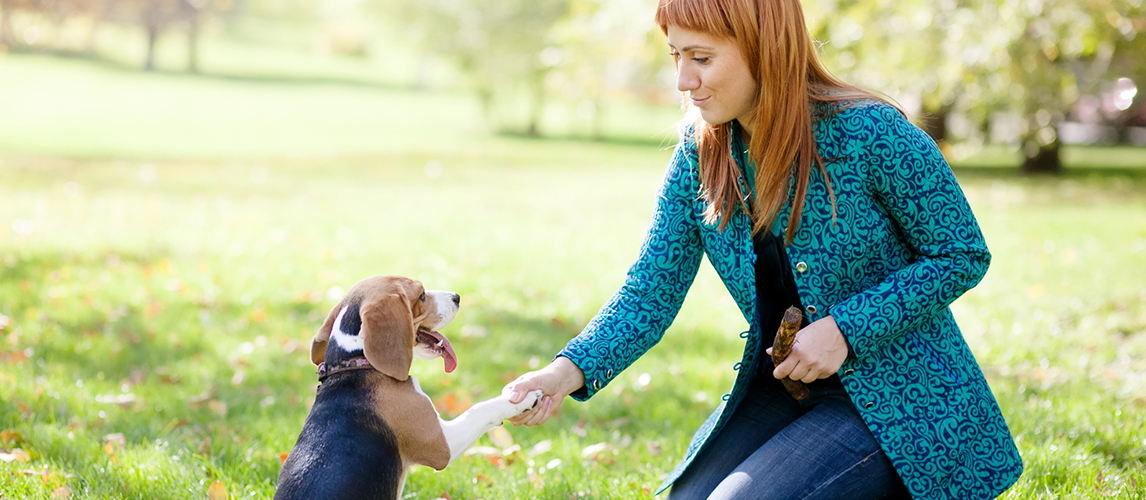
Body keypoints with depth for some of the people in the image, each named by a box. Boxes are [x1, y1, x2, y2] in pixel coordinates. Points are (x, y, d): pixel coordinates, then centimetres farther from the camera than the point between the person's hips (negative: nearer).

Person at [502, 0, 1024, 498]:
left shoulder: (870, 133, -19)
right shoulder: (698, 154, -3)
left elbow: (963, 256, -10)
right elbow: (651, 291, -4)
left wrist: (845, 329, -19)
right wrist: (570, 370, -22)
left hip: (896, 398, -6)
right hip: (779, 390, 6)